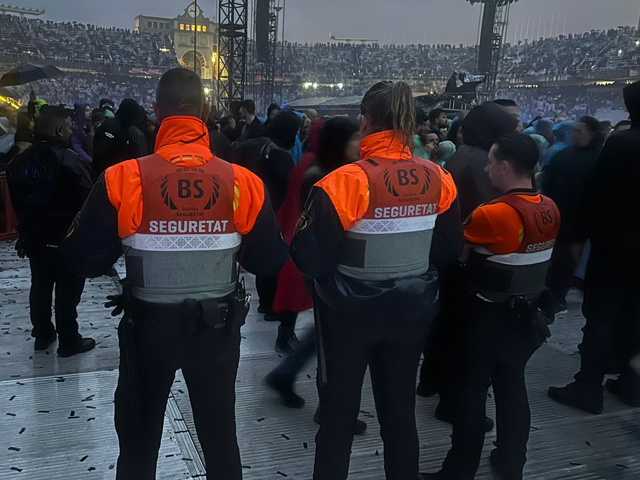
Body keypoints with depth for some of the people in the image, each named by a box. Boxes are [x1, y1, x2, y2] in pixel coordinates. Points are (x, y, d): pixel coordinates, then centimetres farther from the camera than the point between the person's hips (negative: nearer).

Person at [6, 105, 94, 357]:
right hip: (66, 238, -7)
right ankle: (69, 342, 14)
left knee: (40, 287, 18)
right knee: (67, 291, 4)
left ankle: (42, 335, 31)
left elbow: (16, 201, 12)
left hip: (34, 236, 7)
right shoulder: (69, 160, -20)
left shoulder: (19, 161, 3)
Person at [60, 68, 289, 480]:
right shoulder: (242, 182, -14)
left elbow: (83, 259, -11)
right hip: (218, 326, 1)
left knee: (139, 441, 23)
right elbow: (269, 261, -7)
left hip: (148, 326, -1)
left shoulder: (124, 179, -17)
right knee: (220, 437, 22)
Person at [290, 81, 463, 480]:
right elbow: (451, 248, 6)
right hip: (412, 310, 4)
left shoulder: (347, 181, -21)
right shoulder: (438, 180, -5)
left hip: (351, 312, -4)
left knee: (339, 413, 14)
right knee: (401, 410, 20)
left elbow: (310, 256, -19)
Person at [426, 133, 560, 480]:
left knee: (472, 390, 7)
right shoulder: (550, 209, -2)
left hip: (489, 317, -7)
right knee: (512, 386, 19)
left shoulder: (494, 214, -25)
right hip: (528, 313, 7)